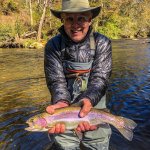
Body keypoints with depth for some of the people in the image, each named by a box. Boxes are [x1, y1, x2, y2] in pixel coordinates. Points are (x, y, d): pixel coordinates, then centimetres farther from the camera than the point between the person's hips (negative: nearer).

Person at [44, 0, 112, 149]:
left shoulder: (102, 43, -7)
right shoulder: (53, 45, -7)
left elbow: (100, 78, -15)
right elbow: (56, 81, -14)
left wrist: (88, 100, -35)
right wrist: (62, 102, -34)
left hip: (95, 105, 1)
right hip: (66, 110, 0)